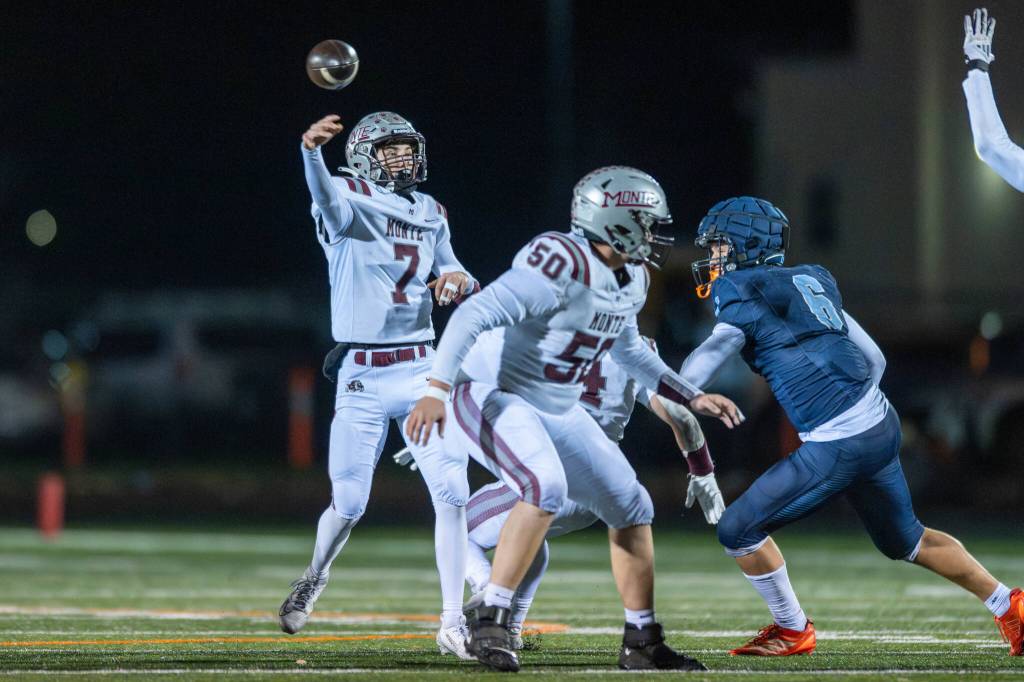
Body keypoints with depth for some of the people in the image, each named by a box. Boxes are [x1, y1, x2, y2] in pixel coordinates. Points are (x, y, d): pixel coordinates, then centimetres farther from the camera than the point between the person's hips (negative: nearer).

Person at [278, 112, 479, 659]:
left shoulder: (430, 214, 12)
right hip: (361, 377, -4)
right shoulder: (350, 204, -6)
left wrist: (458, 280, -3)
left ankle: (453, 622, -1)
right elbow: (326, 194, -30)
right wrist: (312, 150, -54)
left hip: (422, 370, 4)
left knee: (452, 493, -8)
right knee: (349, 505, 3)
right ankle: (313, 579, 35)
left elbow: (453, 275, 23)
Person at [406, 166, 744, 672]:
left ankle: (642, 642, 19)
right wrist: (437, 390, -36)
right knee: (547, 487, -33)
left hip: (559, 413, 9)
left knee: (631, 506, 8)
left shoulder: (631, 279, 5)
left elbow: (628, 351, 25)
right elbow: (474, 316, -29)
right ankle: (490, 621, -26)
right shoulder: (563, 264, -25)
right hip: (500, 399, -9)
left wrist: (692, 397, 21)